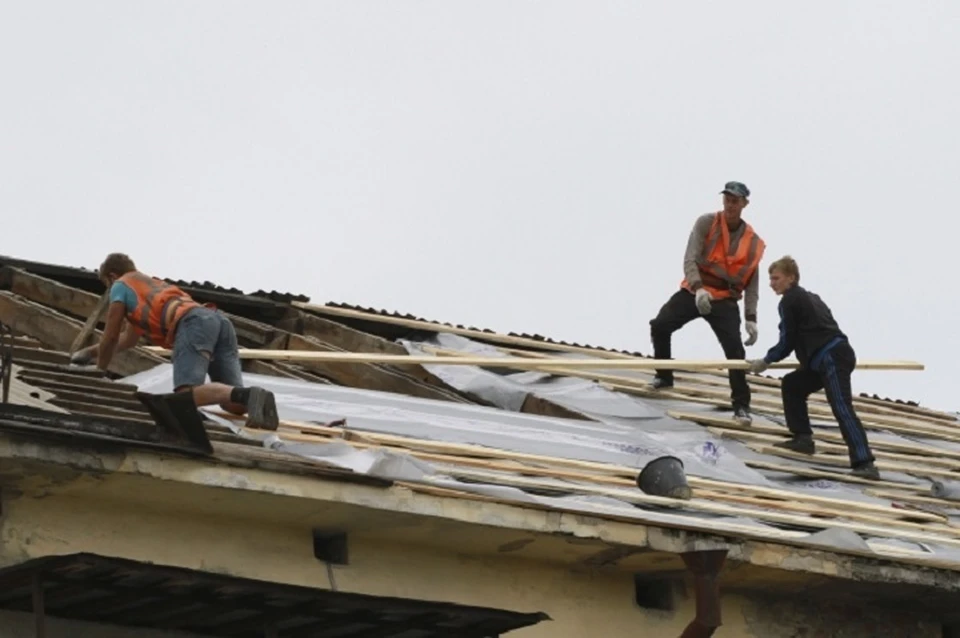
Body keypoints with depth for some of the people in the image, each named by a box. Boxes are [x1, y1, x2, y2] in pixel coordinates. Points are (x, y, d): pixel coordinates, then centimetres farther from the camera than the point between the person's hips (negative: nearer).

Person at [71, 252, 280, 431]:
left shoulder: (121, 285, 24)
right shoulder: (153, 285, 47)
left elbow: (110, 338, 24)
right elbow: (129, 339, 60)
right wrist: (91, 351, 70)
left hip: (193, 323, -7)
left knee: (186, 396, -26)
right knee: (233, 403, -1)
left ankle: (249, 396, -49)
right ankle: (256, 400, -36)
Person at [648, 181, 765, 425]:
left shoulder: (753, 242, 0)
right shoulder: (706, 223, -7)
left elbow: (752, 283, 5)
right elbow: (690, 260, -16)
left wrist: (751, 318, -5)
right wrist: (698, 288, -34)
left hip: (725, 301, 0)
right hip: (694, 291, 0)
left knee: (735, 349, -16)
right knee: (660, 326, -13)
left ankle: (741, 405, -7)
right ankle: (664, 376, 12)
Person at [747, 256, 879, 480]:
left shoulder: (789, 301, 0)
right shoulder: (810, 298, 27)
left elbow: (787, 343, -1)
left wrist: (766, 361, 13)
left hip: (832, 358, -10)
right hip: (838, 354, 10)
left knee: (842, 409, -19)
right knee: (792, 384, 22)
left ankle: (865, 463, -30)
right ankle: (803, 438, 22)